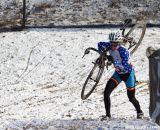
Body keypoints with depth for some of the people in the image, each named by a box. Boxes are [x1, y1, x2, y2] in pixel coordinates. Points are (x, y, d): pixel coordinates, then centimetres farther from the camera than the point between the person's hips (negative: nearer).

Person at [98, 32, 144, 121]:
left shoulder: (124, 51, -32)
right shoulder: (110, 46, -17)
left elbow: (125, 66, -38)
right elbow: (100, 44, 3)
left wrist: (114, 61, -47)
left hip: (128, 74, -5)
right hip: (118, 73, 5)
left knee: (131, 98, 5)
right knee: (106, 93, -12)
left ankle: (139, 112, 35)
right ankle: (108, 115, 0)